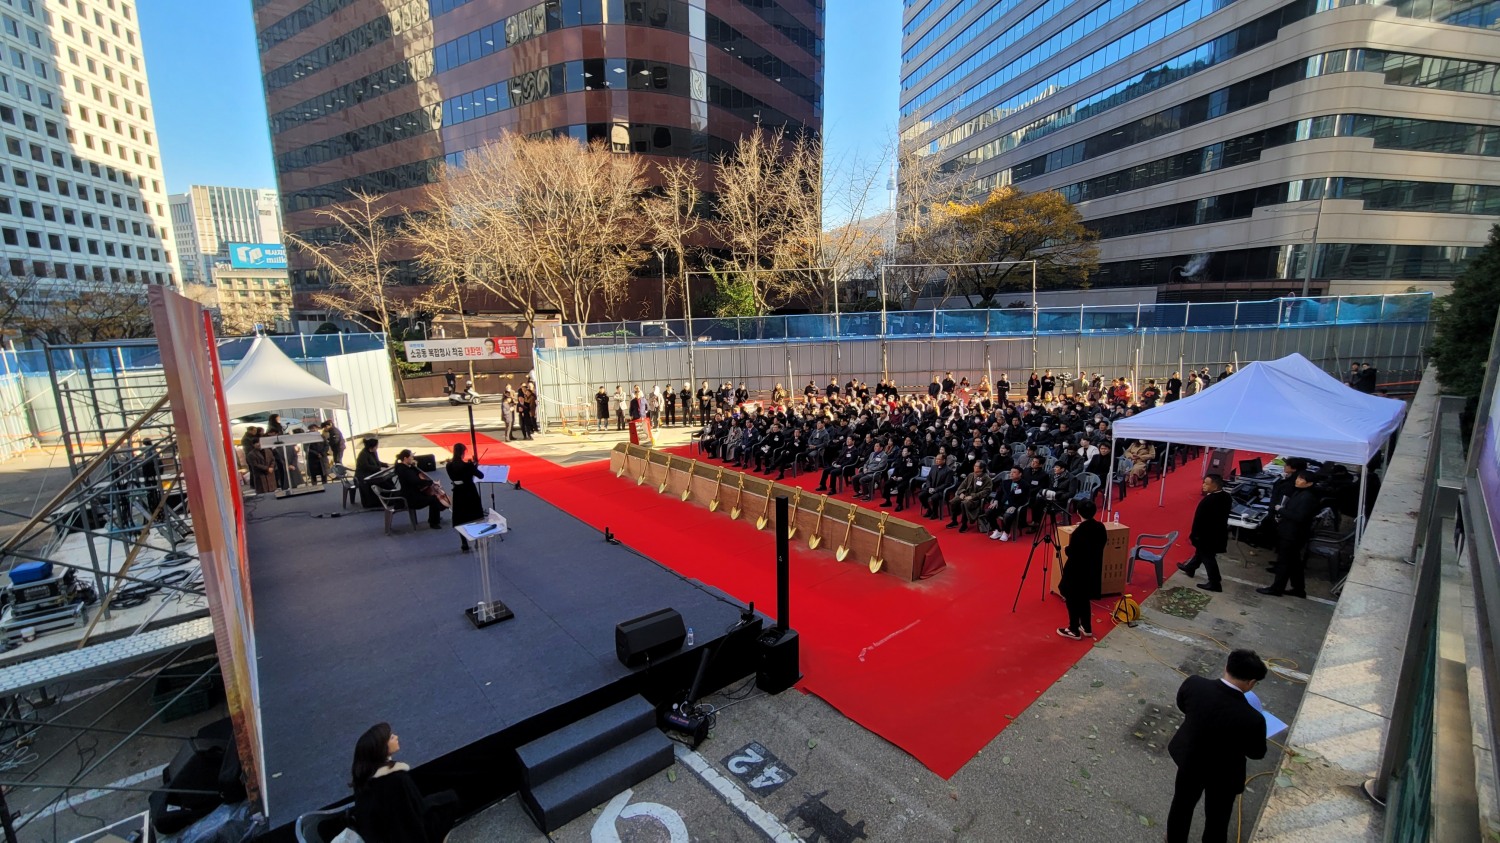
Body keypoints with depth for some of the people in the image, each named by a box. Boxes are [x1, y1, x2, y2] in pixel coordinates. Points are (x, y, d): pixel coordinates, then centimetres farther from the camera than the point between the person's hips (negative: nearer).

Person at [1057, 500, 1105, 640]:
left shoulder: (1079, 532, -27)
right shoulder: (1100, 527, -4)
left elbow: (1071, 554, -21)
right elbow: (1102, 542, 14)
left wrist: (1067, 547, -1)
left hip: (1077, 571, -8)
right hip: (1093, 570, 8)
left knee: (1072, 600, 8)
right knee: (1084, 599, 22)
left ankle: (1074, 631, 19)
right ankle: (1087, 628, 33)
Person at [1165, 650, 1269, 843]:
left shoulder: (1193, 684, -28)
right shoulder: (1252, 719, -36)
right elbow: (1257, 753, -14)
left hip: (1190, 761, 3)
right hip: (1223, 775, -3)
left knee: (1182, 806, 29)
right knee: (1217, 818, 26)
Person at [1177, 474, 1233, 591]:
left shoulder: (1208, 501, -31)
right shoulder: (1226, 497, -4)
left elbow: (1199, 519, -23)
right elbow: (1222, 515, 10)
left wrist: (1193, 535, -10)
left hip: (1207, 535, -9)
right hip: (1219, 533, 9)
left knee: (1208, 558, 6)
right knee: (1201, 552, 26)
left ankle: (1215, 583, 16)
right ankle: (1190, 568, 44)